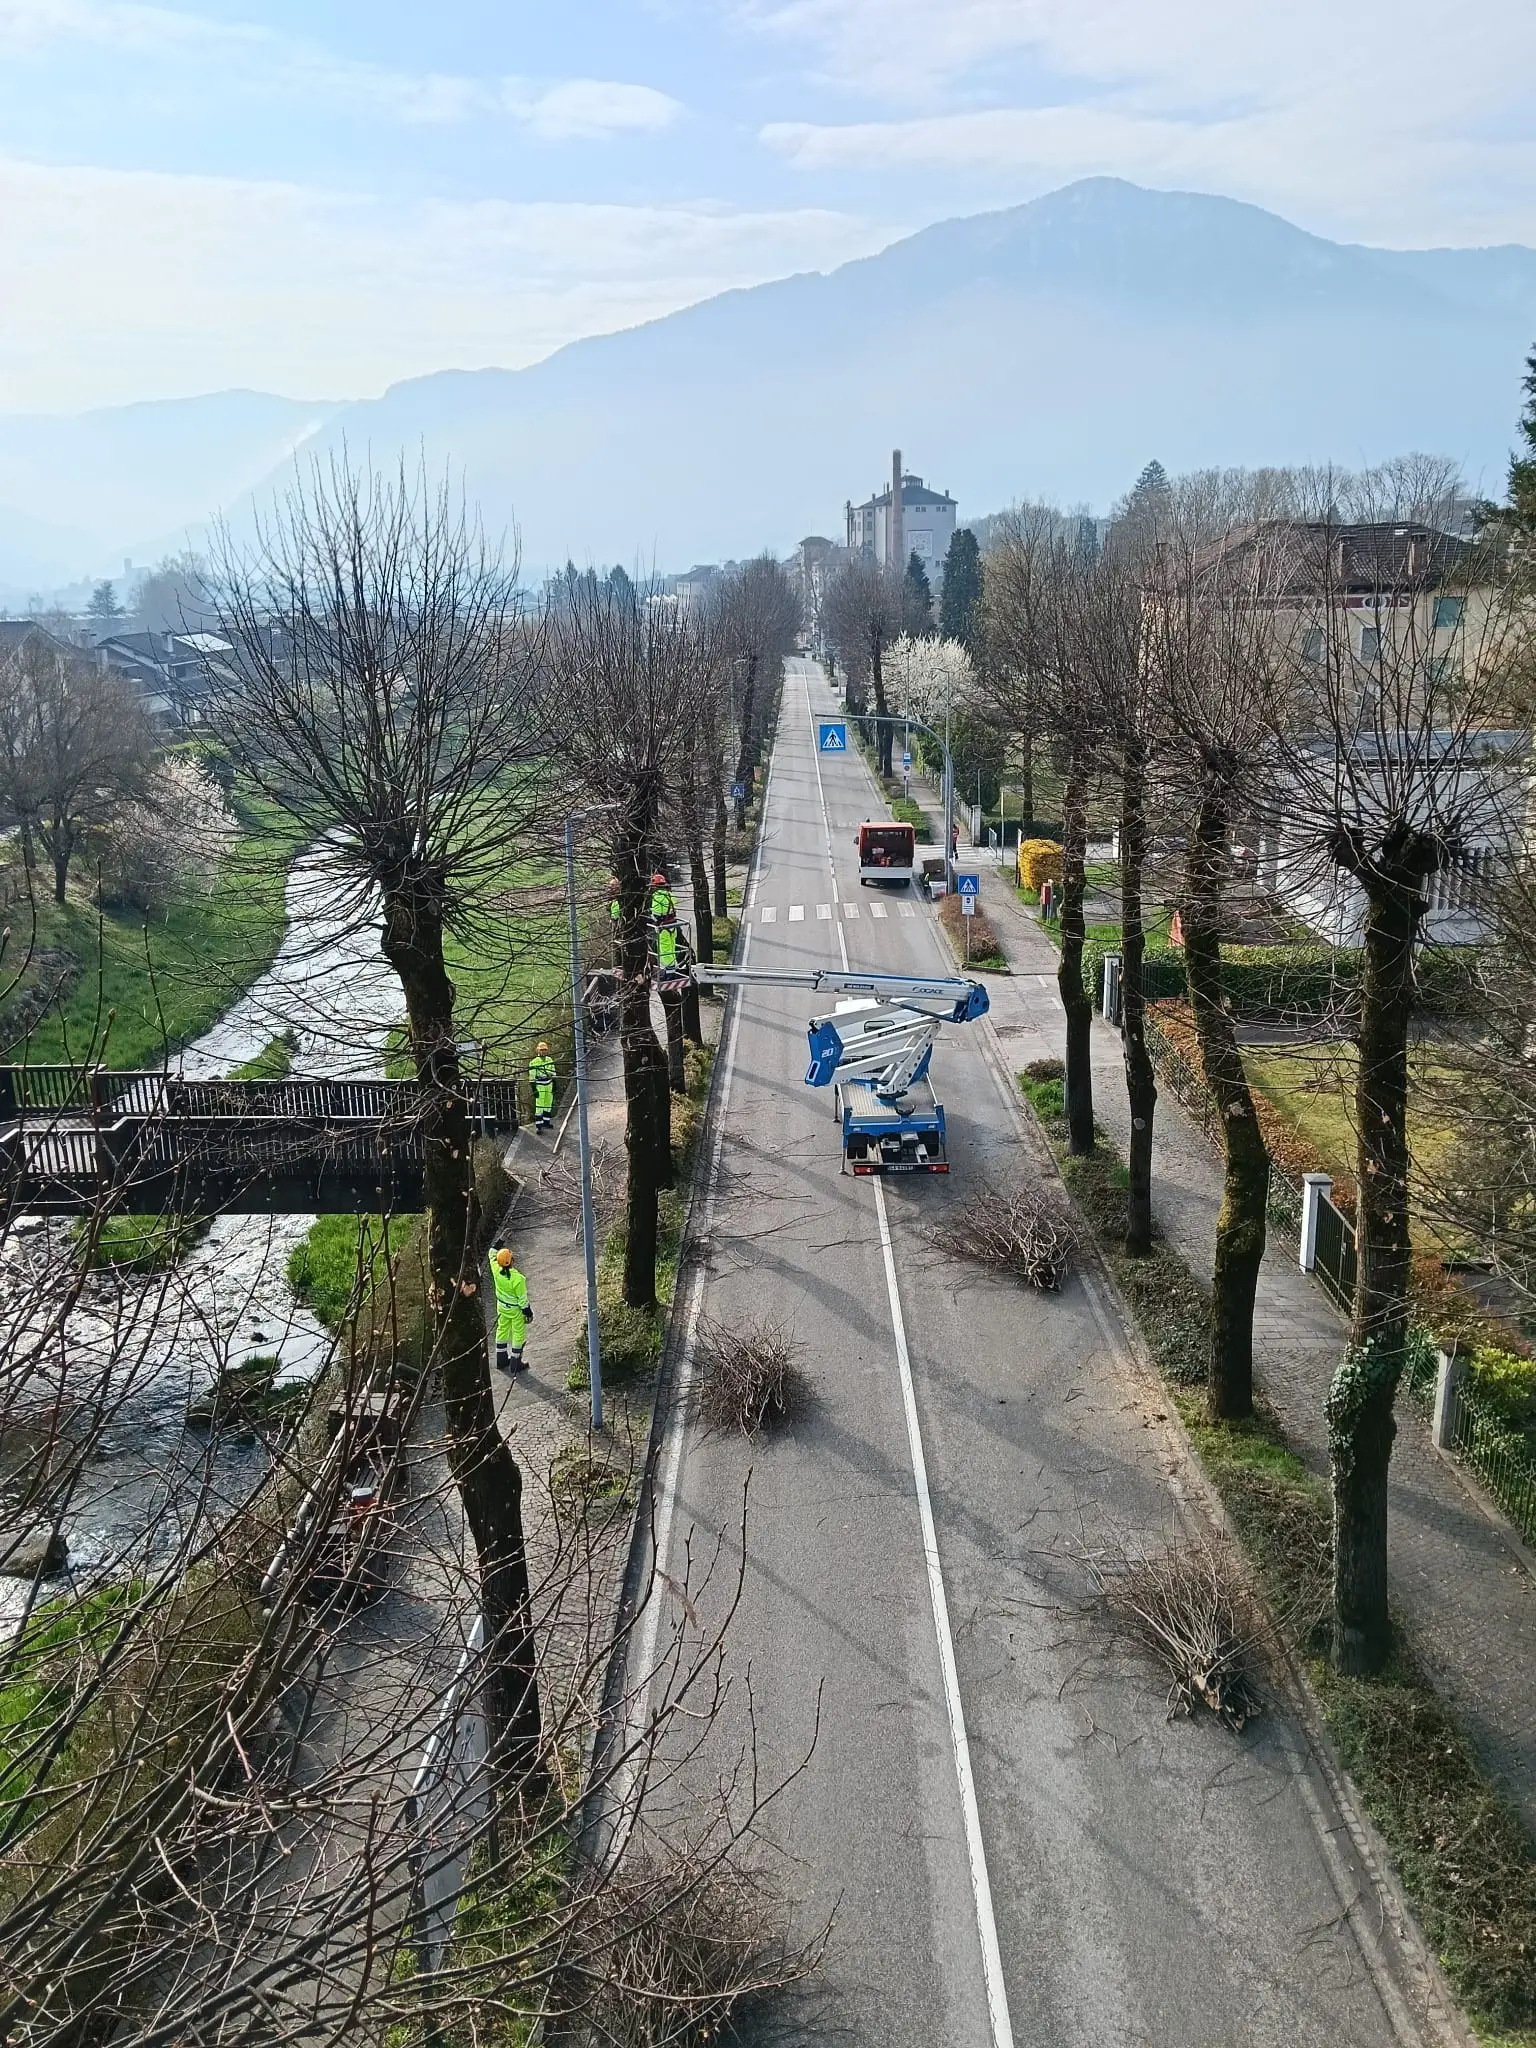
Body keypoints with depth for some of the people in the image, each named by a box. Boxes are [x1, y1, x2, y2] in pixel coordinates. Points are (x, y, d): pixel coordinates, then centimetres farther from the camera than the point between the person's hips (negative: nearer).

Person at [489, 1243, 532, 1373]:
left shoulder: (496, 1270, -21)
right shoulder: (517, 1279, -34)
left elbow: (493, 1254, 1)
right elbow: (522, 1299, -22)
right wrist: (528, 1312, -8)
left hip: (502, 1307, 6)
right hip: (515, 1309, -6)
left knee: (502, 1330, 23)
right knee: (518, 1334, 12)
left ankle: (501, 1360, 36)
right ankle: (515, 1364, 22)